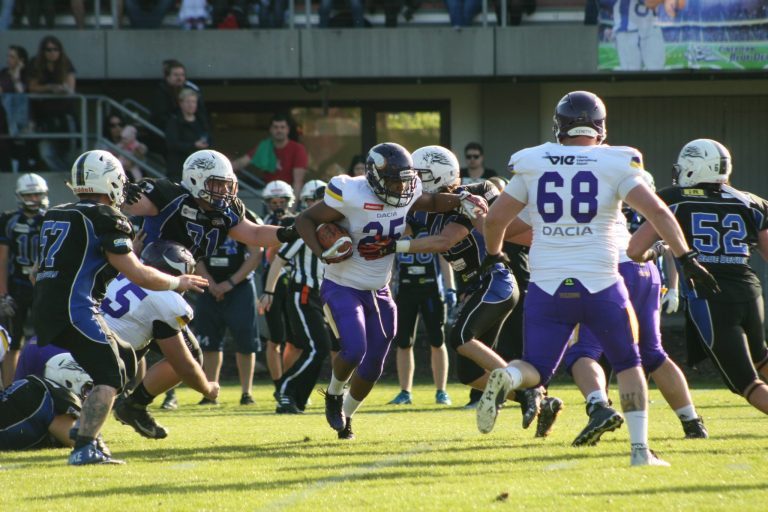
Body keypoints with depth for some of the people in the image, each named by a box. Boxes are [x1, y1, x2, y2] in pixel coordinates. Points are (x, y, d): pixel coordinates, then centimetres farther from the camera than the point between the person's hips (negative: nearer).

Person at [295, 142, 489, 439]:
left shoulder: (406, 195, -4)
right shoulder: (351, 196, -22)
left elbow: (432, 202, 19)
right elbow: (305, 220, -13)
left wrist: (462, 200, 1)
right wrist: (323, 253, -27)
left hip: (379, 292, 6)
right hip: (343, 288, -6)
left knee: (372, 367, 8)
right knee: (354, 350, -24)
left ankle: (345, 415, 32)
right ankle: (334, 394, 7)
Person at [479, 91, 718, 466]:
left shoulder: (533, 165, 5)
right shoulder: (614, 165, -2)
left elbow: (495, 218, 11)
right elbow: (657, 212, -12)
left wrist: (493, 254, 30)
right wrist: (686, 258, -8)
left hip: (548, 287, 1)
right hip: (599, 285, -1)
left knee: (535, 369, 9)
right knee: (628, 365, 17)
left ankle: (505, 378, -25)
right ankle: (640, 449, 11)